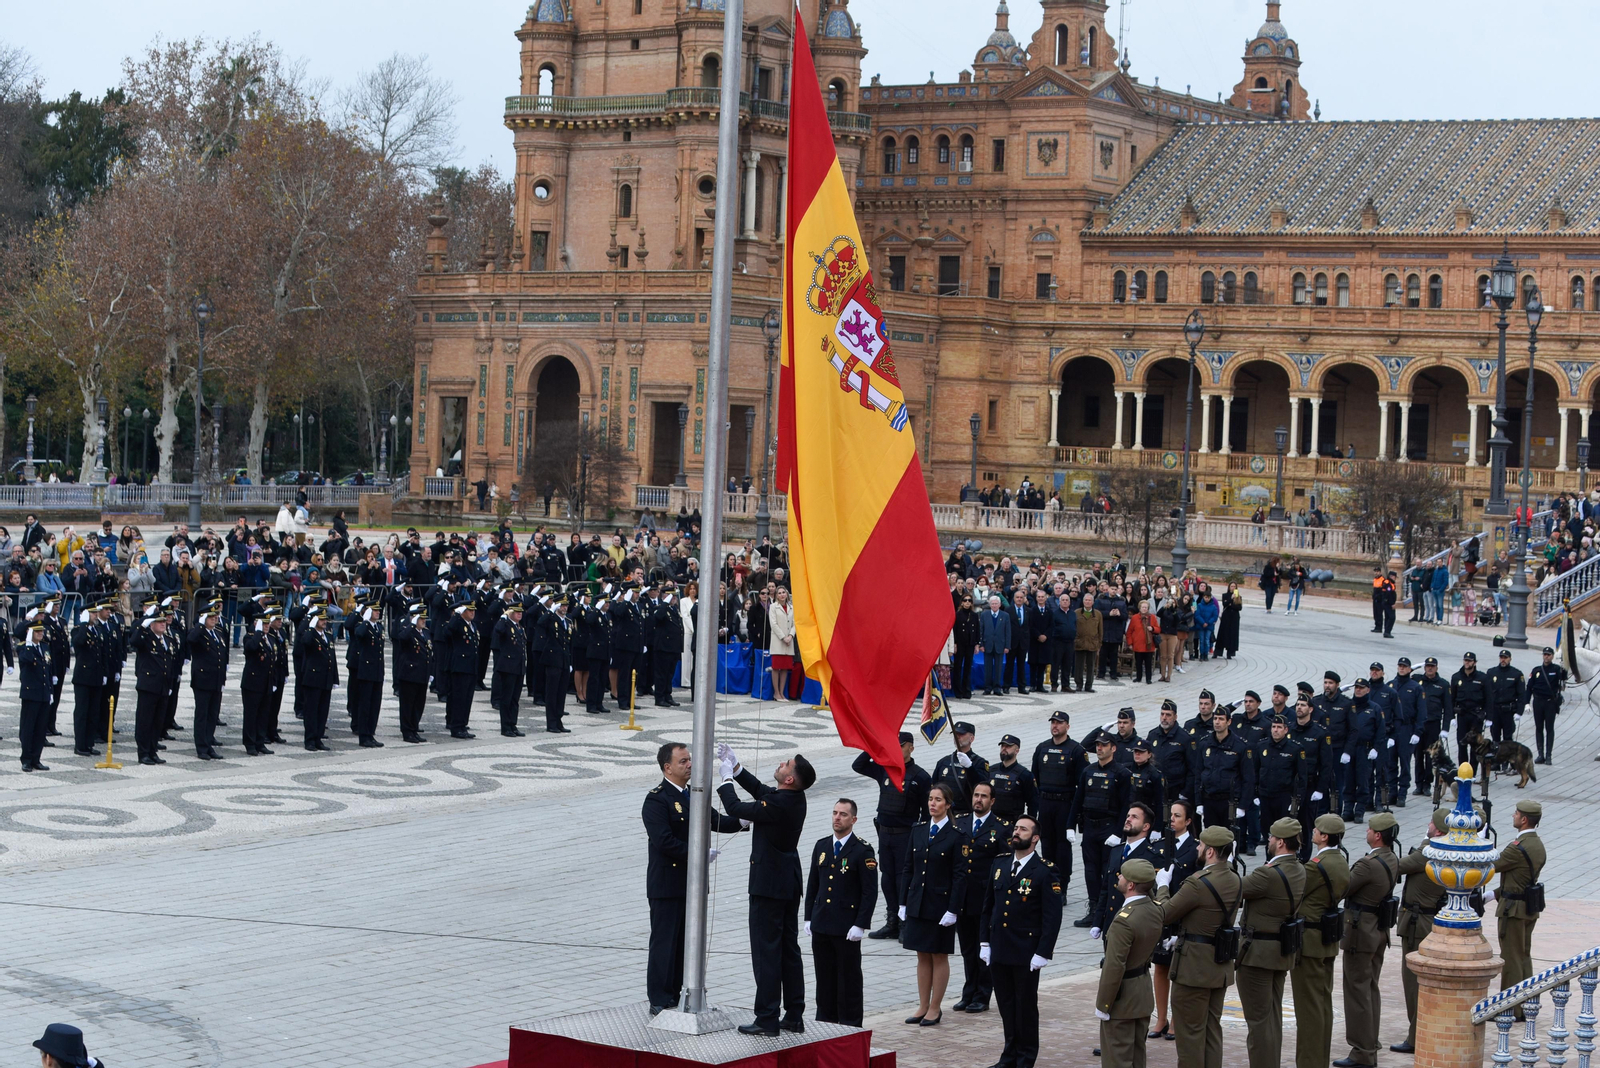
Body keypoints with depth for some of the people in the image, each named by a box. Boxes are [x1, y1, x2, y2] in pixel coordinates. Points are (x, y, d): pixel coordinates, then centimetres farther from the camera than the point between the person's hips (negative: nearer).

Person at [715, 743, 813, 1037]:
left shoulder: (777, 805, -23)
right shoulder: (796, 798, 4)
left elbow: (735, 808, -15)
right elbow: (759, 789, 18)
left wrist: (726, 778, -1)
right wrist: (736, 767, 12)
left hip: (769, 884, -9)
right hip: (789, 882, 9)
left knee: (766, 949, -4)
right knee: (789, 949, 13)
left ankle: (767, 1019, -3)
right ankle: (794, 1015, 19)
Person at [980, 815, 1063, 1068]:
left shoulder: (1045, 872, -9)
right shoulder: (999, 865, 8)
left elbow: (1052, 917, -11)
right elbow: (988, 906, 14)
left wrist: (1043, 953, -15)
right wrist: (984, 942, 8)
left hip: (1026, 953, -5)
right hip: (998, 950, 5)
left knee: (1026, 1006, 5)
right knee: (1006, 1005, 12)